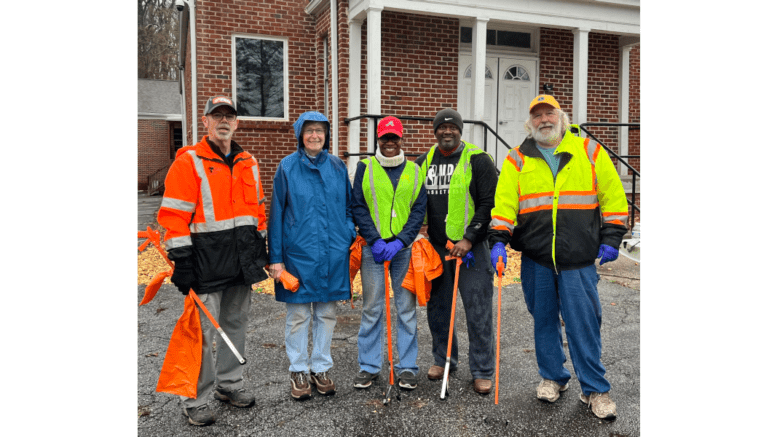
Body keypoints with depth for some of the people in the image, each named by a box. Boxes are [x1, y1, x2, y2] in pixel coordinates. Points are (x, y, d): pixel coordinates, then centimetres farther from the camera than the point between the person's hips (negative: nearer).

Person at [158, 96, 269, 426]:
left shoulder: (248, 163, 14)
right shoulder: (189, 162, -6)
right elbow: (174, 215, -11)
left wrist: (261, 244, 17)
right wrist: (181, 261, -16)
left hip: (242, 260, 6)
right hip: (206, 262, -6)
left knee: (236, 324, 16)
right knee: (203, 331, -3)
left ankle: (229, 384, 32)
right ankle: (194, 401, 10)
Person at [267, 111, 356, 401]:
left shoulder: (337, 167, 6)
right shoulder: (288, 167, -2)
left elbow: (348, 206, 15)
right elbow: (277, 213, -2)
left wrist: (350, 239, 5)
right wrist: (275, 257, -5)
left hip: (333, 253, 3)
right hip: (298, 253, -3)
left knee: (326, 312, 12)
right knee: (298, 315, 6)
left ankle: (321, 368, 25)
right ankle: (298, 371, 21)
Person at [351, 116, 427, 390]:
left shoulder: (414, 171, 9)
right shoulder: (365, 168, 6)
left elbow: (419, 209, 4)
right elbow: (358, 207, 1)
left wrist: (399, 241, -9)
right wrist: (375, 241, -11)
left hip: (405, 248, 1)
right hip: (373, 248, -1)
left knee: (406, 308, 5)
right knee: (371, 309, 4)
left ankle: (407, 367, 16)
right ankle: (369, 367, 17)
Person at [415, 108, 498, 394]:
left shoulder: (478, 160, -3)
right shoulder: (423, 162, 11)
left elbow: (489, 204, -8)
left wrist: (469, 238, -15)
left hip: (471, 247, -4)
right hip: (435, 248, 5)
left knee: (478, 310, -2)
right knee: (437, 306, 13)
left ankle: (482, 371, 10)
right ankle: (444, 359, 31)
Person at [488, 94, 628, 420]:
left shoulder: (589, 151, 6)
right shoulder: (517, 159, 8)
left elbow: (613, 196, 7)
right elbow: (504, 203, 2)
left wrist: (611, 238, 1)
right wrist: (498, 240, -9)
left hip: (578, 257, -1)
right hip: (535, 257, 2)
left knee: (583, 322, 1)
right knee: (544, 320, 12)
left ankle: (595, 389, 15)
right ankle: (553, 377, 30)